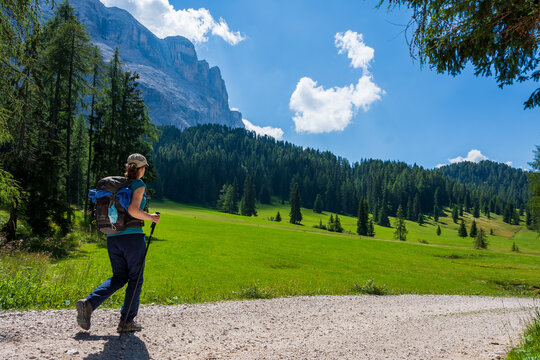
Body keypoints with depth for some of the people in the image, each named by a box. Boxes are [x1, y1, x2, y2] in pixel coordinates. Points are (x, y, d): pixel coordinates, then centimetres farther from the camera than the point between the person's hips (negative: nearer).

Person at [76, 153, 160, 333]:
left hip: (112, 238, 7)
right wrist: (151, 217, -8)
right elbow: (132, 210, -21)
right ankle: (126, 321, 11)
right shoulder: (139, 185, -7)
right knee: (135, 279, 8)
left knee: (119, 277, 18)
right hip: (133, 237, -6)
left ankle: (88, 303, 0)